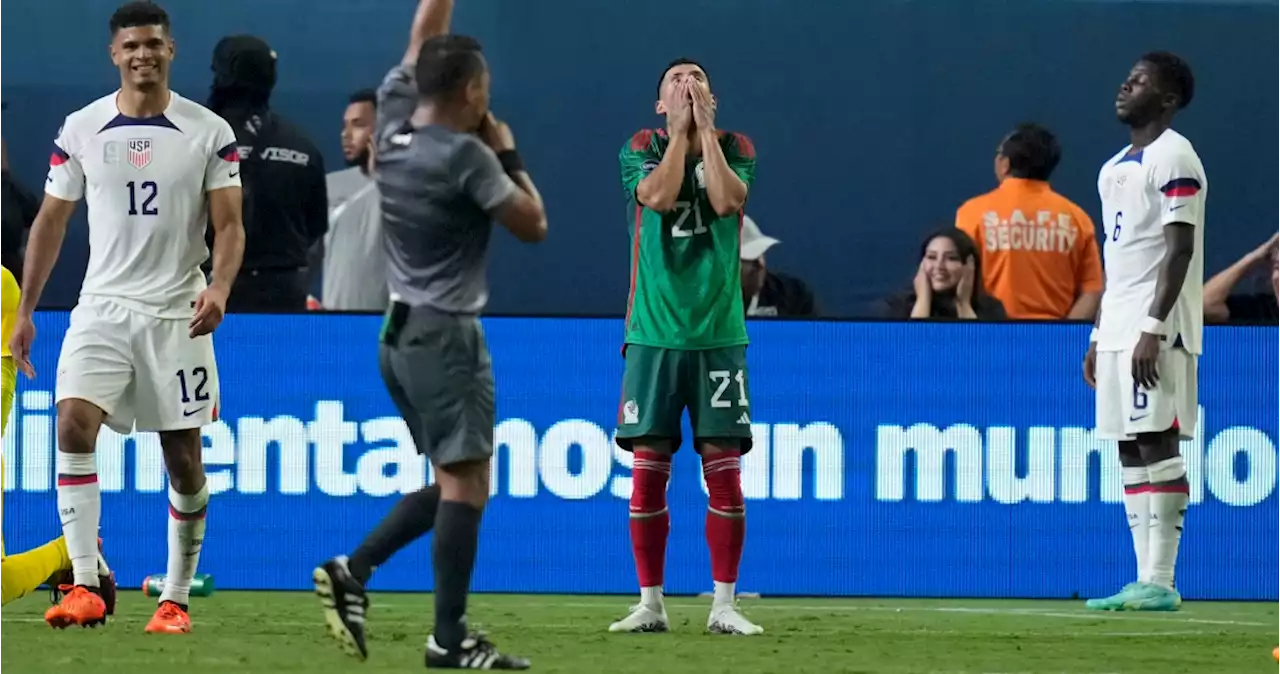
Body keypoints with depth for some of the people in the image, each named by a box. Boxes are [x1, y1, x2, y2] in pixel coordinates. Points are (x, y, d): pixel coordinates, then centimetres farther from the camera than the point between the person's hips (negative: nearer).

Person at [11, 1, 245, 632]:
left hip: (178, 314, 0)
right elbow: (51, 221, 10)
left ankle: (176, 598, 16)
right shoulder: (81, 129, 3)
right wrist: (24, 312, 8)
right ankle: (85, 586, -21)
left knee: (184, 459, 3)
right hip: (102, 307, 1)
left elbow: (229, 224, -3)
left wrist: (219, 288, -22)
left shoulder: (209, 131, -1)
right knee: (74, 422, -20)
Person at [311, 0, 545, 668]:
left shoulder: (392, 125, 4)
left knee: (451, 481, 15)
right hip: (445, 335, -9)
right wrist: (507, 155, 3)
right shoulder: (465, 155, -16)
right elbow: (533, 225, -9)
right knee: (465, 483, -7)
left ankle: (352, 572, 6)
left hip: (400, 333, 9)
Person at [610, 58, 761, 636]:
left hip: (718, 333, 0)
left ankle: (725, 605, 3)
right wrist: (681, 130, -8)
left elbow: (727, 201, -13)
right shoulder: (641, 149, 6)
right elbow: (658, 196, -14)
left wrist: (706, 128, -8)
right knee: (649, 467, -1)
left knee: (724, 468, -3)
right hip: (653, 332, 0)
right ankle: (650, 604, 6)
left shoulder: (735, 148, 7)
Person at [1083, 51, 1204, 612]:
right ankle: (1145, 582, 7)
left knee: (1158, 445, -12)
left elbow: (1180, 250, -15)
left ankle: (1161, 583, -15)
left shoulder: (1173, 158, -8)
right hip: (1117, 329, 9)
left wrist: (1153, 329, -22)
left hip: (1155, 330, -9)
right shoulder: (1114, 167, 20)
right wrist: (1099, 335, 20)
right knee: (1131, 453, 6)